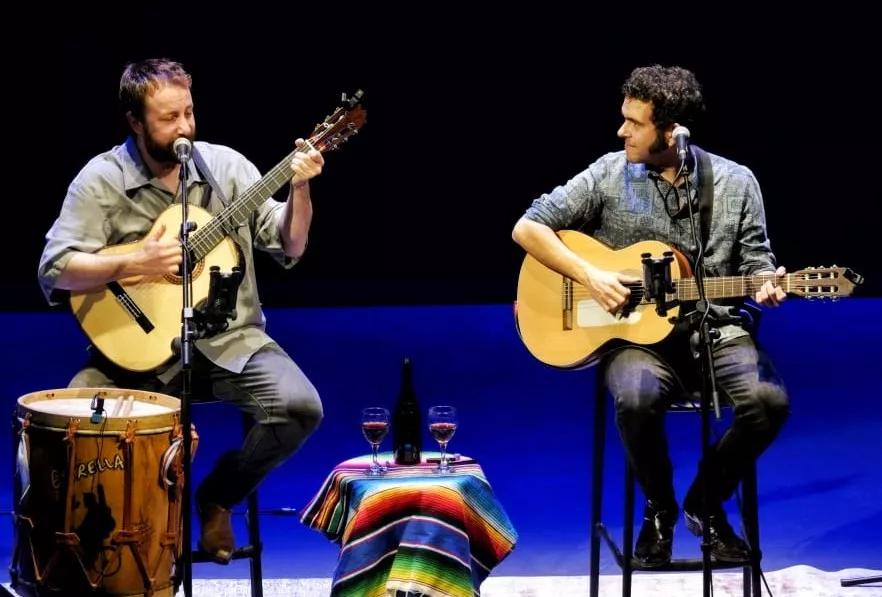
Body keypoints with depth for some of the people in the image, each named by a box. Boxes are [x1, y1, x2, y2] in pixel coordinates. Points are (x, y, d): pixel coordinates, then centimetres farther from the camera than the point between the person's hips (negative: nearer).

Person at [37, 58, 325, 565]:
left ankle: (217, 497, 3)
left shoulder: (226, 165, 2)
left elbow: (288, 248, 2)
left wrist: (300, 188, -14)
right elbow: (55, 270, -10)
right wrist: (135, 264, -20)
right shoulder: (102, 179, -5)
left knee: (300, 408, -23)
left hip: (228, 338, 2)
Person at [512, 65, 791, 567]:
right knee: (637, 399, -36)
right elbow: (528, 228, 1)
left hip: (715, 328, 1)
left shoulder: (736, 182, 4)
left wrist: (766, 286, -16)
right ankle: (659, 509, -4)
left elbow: (756, 260, 9)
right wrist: (589, 275, -11)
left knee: (769, 400, -28)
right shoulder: (609, 176, 0)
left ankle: (707, 503, 2)